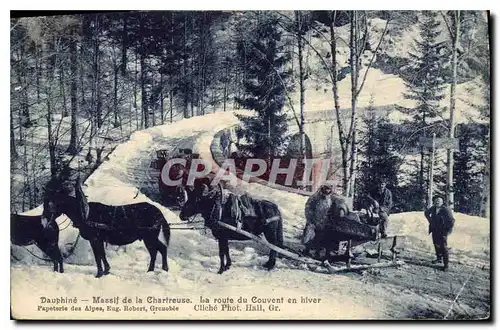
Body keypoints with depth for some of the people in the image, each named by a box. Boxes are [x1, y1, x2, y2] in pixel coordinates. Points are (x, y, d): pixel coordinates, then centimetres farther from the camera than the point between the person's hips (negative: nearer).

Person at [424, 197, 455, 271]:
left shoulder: (446, 210, -16)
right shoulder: (433, 209, 0)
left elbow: (452, 220, -12)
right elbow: (426, 213, 22)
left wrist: (448, 230, -11)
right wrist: (430, 220, 12)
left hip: (442, 231, -6)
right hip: (434, 230, 6)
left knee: (443, 247, -7)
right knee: (436, 245, 19)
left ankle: (446, 265, -2)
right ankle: (439, 258, 38)